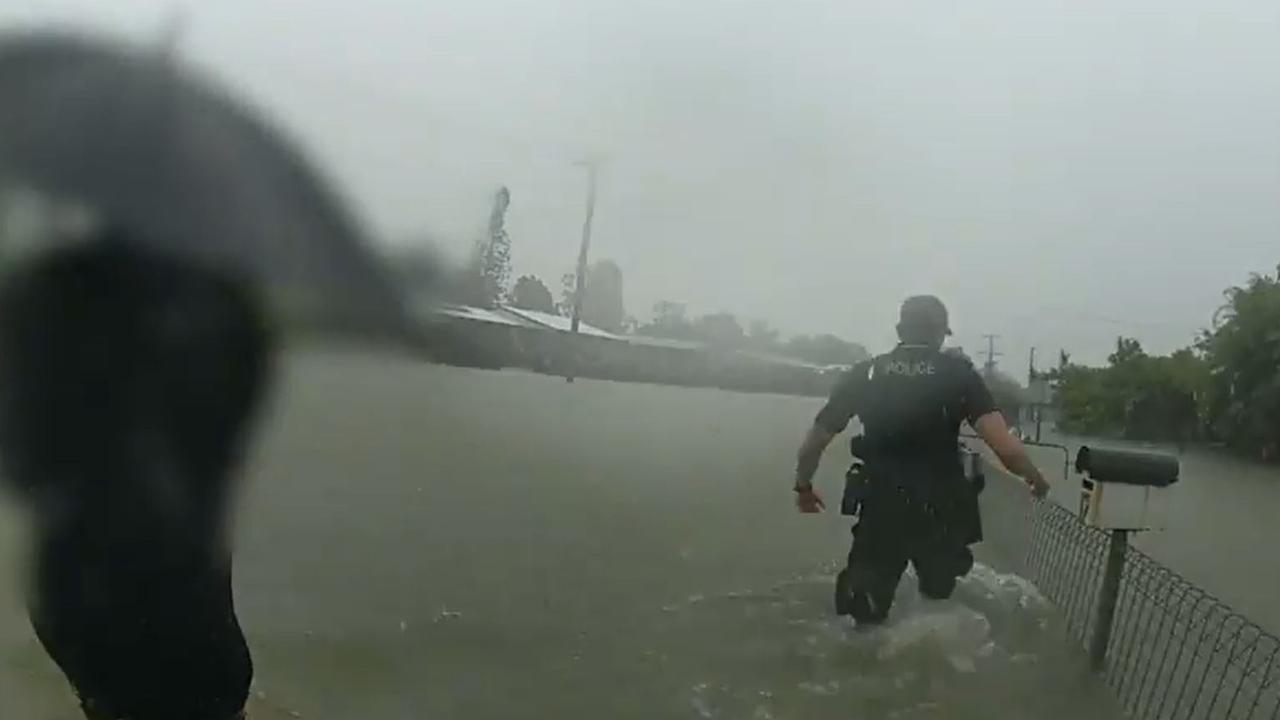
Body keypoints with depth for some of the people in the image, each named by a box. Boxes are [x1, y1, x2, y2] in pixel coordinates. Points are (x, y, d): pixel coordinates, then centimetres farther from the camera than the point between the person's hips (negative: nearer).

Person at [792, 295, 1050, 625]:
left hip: (879, 513, 1)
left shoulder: (865, 373, 2)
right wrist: (1035, 479, 6)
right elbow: (1007, 449, -14)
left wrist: (803, 487, 23)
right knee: (938, 607, 25)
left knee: (865, 616, 14)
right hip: (942, 516, -1)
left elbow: (811, 446, 5)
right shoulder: (958, 373, -3)